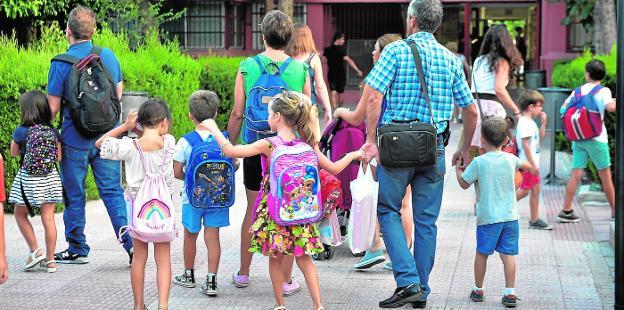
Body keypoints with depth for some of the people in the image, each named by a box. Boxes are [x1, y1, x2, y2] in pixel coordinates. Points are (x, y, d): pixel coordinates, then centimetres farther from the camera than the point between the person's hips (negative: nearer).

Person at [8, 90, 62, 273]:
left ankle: (35, 251, 11)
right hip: (50, 179, 3)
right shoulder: (53, 131, -2)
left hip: (28, 179, -3)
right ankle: (50, 260, 8)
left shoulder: (21, 131, -11)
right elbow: (58, 157, 5)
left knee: (20, 215, 16)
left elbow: (14, 153, 4)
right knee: (48, 218, 5)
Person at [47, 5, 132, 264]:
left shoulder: (62, 63, -13)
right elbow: (118, 93, 13)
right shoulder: (109, 56, 2)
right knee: (113, 191, 8)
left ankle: (77, 250, 17)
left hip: (75, 139, -4)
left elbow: (52, 107, -11)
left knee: (74, 195, 9)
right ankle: (131, 244, 1)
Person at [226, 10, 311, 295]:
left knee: (253, 210, 15)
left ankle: (243, 273, 26)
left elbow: (237, 115, -2)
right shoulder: (300, 69, -5)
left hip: (256, 148, 1)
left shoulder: (247, 67, -4)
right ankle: (286, 280, 9)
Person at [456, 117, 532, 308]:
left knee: (482, 253, 10)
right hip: (510, 216, 3)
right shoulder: (510, 159, 2)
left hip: (488, 217, -3)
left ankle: (478, 290, 20)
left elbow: (464, 184, 0)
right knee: (508, 254, 2)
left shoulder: (479, 162, -10)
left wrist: (458, 168, 17)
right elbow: (526, 166, 23)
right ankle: (509, 293, -1)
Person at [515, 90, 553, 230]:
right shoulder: (524, 123, -17)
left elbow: (540, 137, 25)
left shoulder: (531, 122, 13)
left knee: (535, 190, 10)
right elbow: (525, 145, -21)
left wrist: (543, 123, 12)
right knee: (524, 190, -6)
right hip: (528, 164, -10)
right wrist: (532, 164, -22)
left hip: (532, 163, 10)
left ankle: (535, 219, 14)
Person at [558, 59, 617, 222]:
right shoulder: (604, 91, -5)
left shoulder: (578, 91, 9)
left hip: (578, 138, 4)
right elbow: (610, 107, -22)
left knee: (576, 175, 2)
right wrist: (615, 102, -4)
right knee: (605, 175, 7)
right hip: (596, 138, -4)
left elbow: (564, 108, 10)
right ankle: (615, 210, 17)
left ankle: (566, 211, -3)